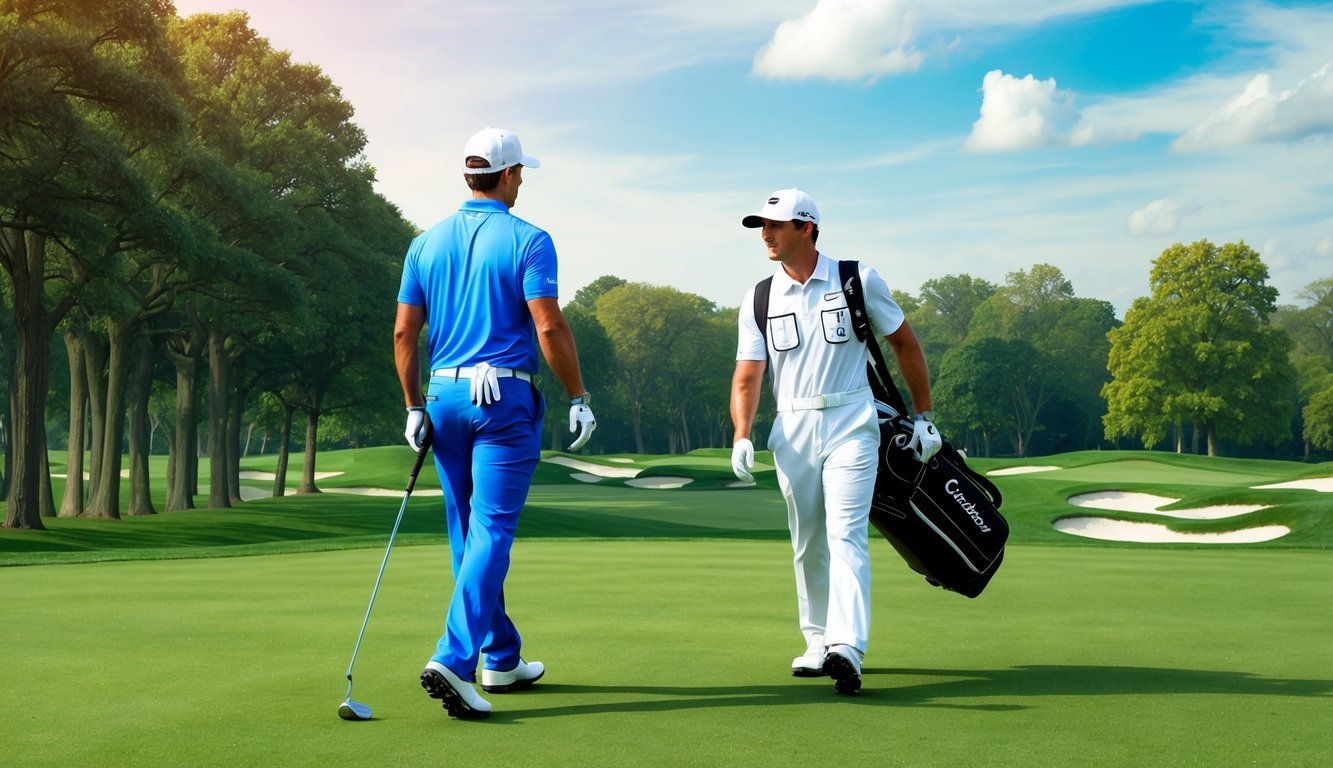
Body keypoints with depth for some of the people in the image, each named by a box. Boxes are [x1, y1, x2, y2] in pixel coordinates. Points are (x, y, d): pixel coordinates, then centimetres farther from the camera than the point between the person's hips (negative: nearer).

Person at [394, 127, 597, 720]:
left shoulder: (427, 243, 8)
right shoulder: (528, 240, -6)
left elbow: (404, 332, 6)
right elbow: (549, 327, -14)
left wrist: (414, 407, 11)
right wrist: (578, 398, -5)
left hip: (444, 394, 6)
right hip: (504, 396, -5)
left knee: (467, 532, 14)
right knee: (492, 531, -6)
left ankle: (502, 660, 23)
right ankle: (453, 660, -20)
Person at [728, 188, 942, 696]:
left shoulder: (859, 280, 0)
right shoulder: (759, 300, 6)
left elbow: (905, 343, 9)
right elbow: (747, 376, 0)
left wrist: (923, 417, 8)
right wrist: (741, 436, -17)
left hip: (851, 425, -3)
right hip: (792, 432, 4)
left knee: (846, 535, -16)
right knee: (808, 545, 9)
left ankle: (846, 649, -25)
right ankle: (818, 644, 21)